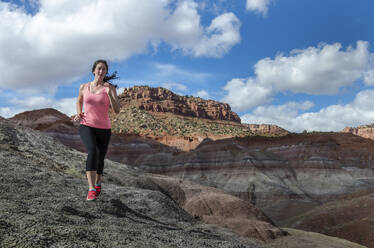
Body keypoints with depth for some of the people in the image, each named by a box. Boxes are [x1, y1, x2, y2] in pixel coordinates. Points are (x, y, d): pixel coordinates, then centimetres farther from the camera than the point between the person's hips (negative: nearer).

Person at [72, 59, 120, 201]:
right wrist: (78, 114, 4)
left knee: (100, 159, 13)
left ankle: (98, 183, 44)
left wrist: (109, 94, -28)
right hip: (86, 127, -1)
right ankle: (91, 189, -29)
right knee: (92, 153, -28)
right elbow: (79, 101, 24)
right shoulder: (84, 87, 3)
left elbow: (117, 110, -13)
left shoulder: (110, 88, -5)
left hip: (103, 129, 1)